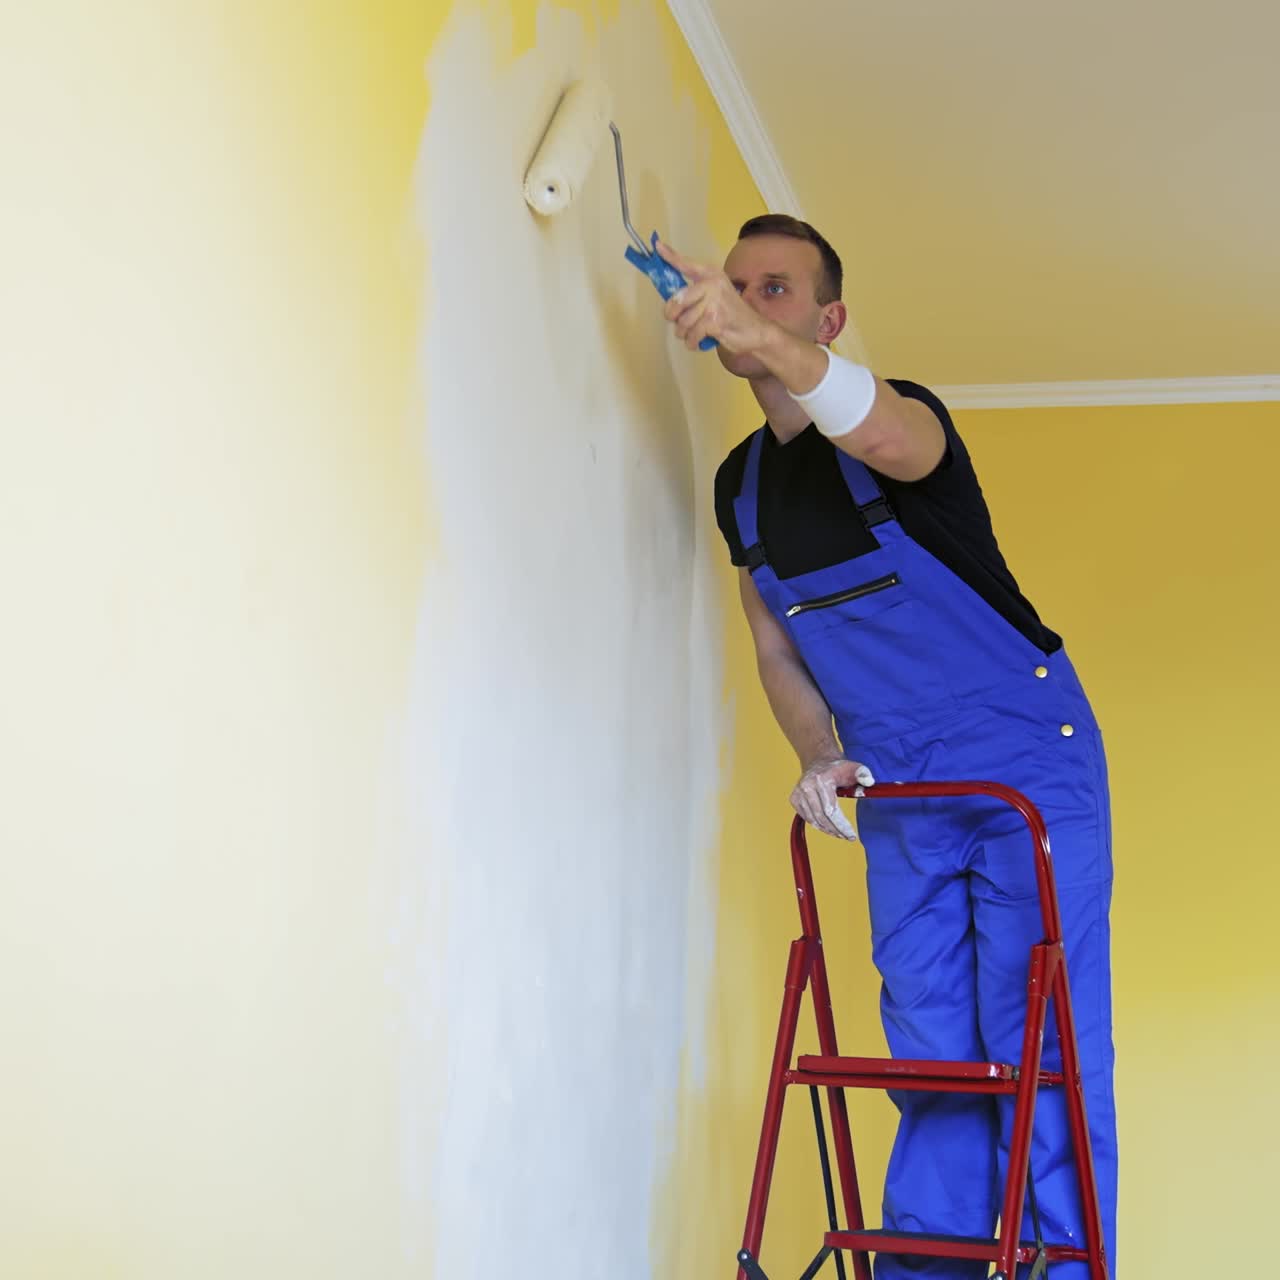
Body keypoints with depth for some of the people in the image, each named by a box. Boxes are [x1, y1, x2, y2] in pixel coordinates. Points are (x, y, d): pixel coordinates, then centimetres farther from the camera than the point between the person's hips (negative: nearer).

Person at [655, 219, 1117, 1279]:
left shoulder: (903, 420, -14)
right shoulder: (741, 485, 6)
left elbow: (888, 437, -42)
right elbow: (778, 646, 14)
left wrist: (768, 343, -59)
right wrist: (818, 756, -5)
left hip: (1029, 763, -6)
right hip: (898, 795, 6)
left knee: (1041, 1049, -9)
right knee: (932, 1053, 5)